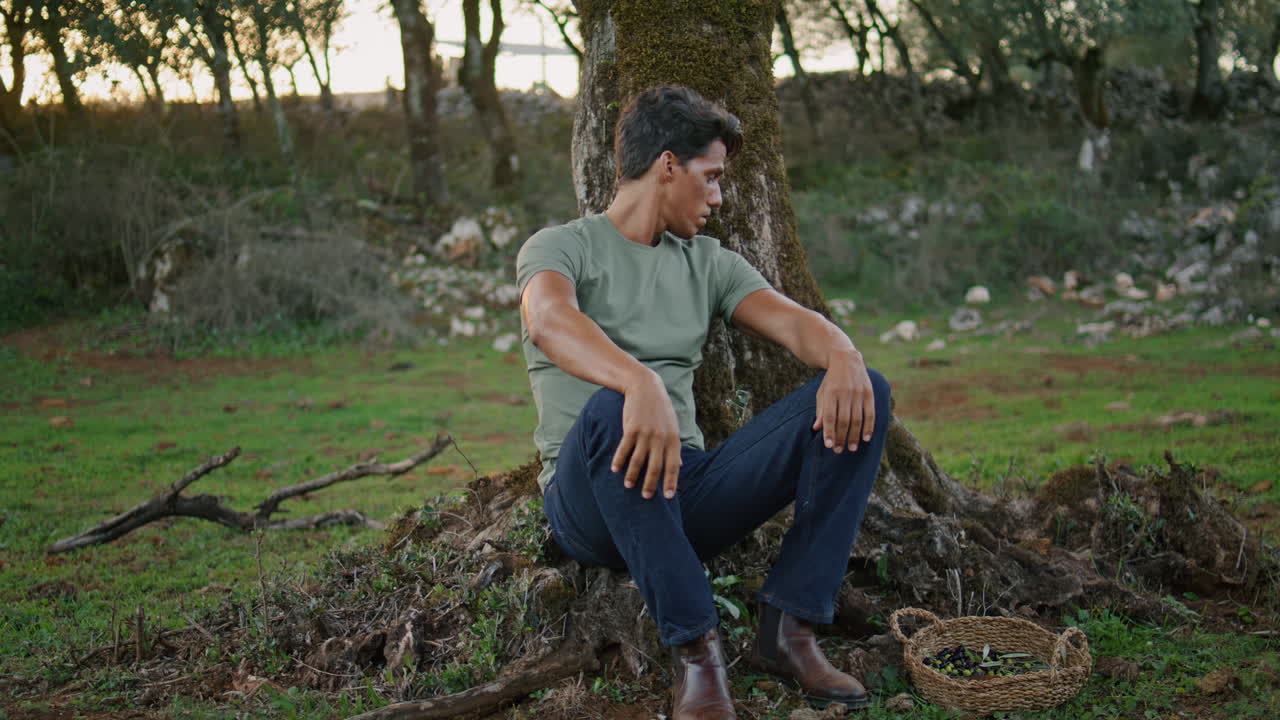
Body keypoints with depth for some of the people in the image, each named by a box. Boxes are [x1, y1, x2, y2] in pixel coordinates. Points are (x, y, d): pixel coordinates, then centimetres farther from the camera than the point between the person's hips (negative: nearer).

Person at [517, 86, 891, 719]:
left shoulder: (709, 264, 19)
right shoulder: (559, 247, 0)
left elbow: (792, 322, 2)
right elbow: (549, 321, -24)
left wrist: (842, 357, -24)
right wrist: (643, 384, -45)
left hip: (687, 490, 5)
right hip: (588, 505, -5)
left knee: (861, 396, -12)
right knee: (612, 408, -40)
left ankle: (788, 629, -16)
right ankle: (694, 647, -29)